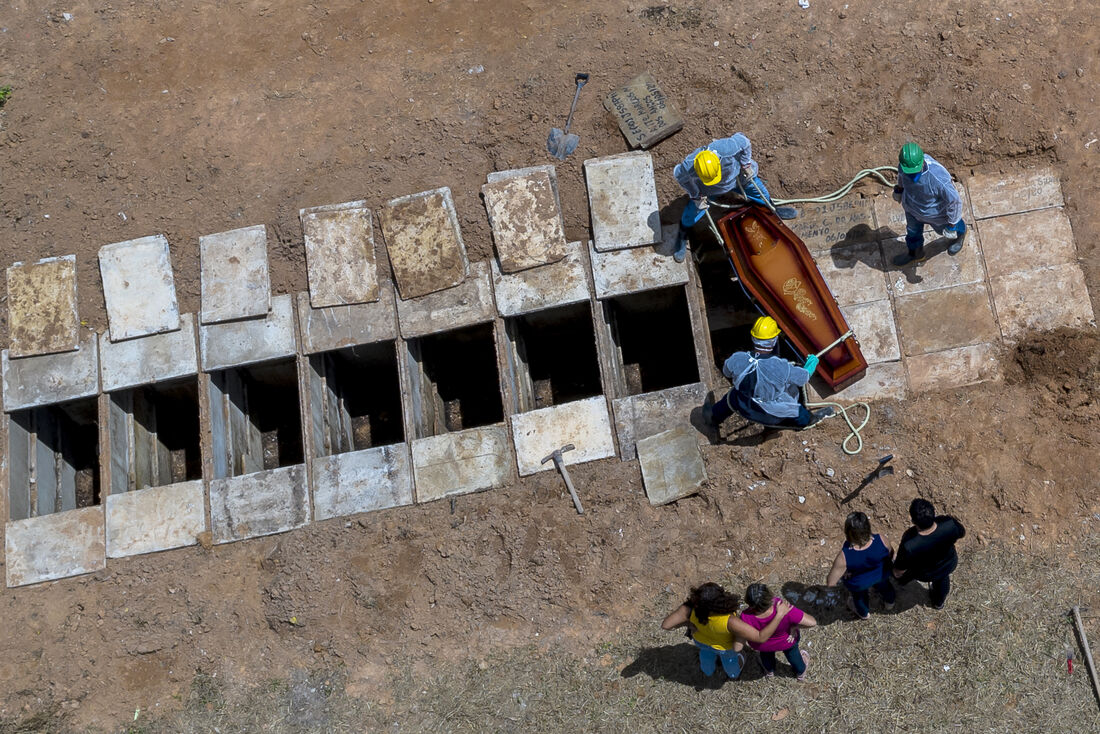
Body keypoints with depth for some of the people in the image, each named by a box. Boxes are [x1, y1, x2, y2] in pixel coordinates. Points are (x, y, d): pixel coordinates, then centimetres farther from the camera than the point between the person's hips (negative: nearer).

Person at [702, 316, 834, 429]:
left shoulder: (737, 359, -26)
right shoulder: (782, 368, -34)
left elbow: (726, 372, -2)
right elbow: (804, 376, -14)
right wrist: (812, 363, 8)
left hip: (747, 412, 2)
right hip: (774, 417, -2)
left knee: (734, 395, 32)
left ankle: (713, 416, 53)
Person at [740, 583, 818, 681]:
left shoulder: (746, 617, -42)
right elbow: (812, 622, -36)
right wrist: (793, 627, -20)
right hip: (786, 642, 0)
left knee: (766, 652, 39)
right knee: (791, 650, 37)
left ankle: (769, 669, 69)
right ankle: (800, 671, 66)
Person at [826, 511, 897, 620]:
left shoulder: (845, 556, -43)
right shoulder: (880, 540, -36)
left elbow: (830, 583, -32)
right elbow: (890, 553, -11)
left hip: (859, 584, -2)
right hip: (881, 574, 2)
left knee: (859, 595, 35)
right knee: (883, 585, 39)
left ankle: (864, 613, 68)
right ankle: (889, 602, 71)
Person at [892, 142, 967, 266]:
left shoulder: (938, 177, -48)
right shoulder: (905, 163, -31)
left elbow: (954, 200, -31)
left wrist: (952, 224, -21)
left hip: (934, 212, -4)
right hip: (912, 207, 4)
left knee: (943, 228, 30)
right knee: (913, 230, 31)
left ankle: (960, 233, 66)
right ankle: (915, 253, 63)